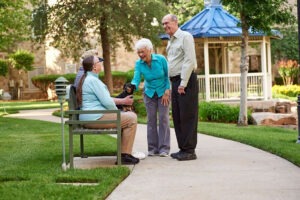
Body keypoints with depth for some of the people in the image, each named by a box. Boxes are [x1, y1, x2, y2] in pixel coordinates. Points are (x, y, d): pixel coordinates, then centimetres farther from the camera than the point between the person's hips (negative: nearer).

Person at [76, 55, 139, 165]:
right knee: (131, 119, -10)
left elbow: (105, 98, 25)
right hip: (96, 117, -11)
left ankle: (125, 153, 19)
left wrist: (123, 101, 21)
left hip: (91, 117, 11)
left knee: (130, 115, 19)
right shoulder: (93, 80, -15)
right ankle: (125, 155, -6)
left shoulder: (87, 78, 19)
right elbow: (107, 102, -19)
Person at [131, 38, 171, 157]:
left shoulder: (161, 59, -19)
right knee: (151, 119, 1)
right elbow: (136, 79, -23)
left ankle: (164, 148, -5)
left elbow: (168, 76, -9)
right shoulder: (139, 64, -14)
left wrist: (167, 92, -14)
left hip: (163, 92, -2)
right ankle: (153, 148, 7)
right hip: (149, 93, 2)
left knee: (163, 118, -8)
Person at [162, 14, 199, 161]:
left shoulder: (185, 37, -7)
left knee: (187, 116, -7)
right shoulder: (170, 41, 19)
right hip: (175, 82, 9)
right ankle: (182, 148, 17)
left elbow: (189, 61, -15)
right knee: (177, 117, 10)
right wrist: (172, 85, 12)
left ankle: (189, 151, -4)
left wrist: (183, 84, -17)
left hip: (186, 80, -9)